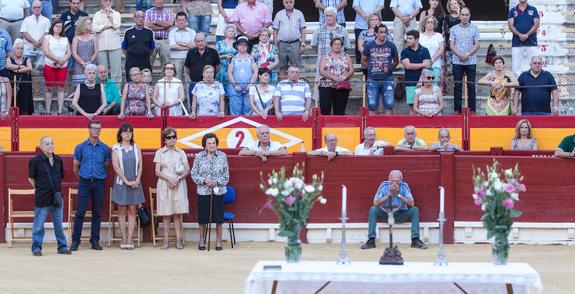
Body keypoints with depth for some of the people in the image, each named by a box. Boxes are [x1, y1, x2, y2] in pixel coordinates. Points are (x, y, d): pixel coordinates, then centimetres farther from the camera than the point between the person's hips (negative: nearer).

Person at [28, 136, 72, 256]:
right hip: (42, 198, -4)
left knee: (59, 224, 12)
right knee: (38, 225, 2)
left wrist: (58, 190, 10)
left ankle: (62, 246, 20)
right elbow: (31, 178, 1)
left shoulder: (58, 160, 6)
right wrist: (40, 188, 0)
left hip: (57, 197, 4)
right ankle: (36, 248, 10)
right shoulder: (35, 161, -8)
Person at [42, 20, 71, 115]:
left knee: (60, 88, 0)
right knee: (49, 88, -2)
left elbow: (69, 53, 8)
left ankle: (60, 111, 0)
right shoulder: (47, 38, 5)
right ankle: (48, 111, -1)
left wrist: (62, 61, -11)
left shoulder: (65, 39, 16)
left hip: (63, 67, 3)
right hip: (49, 66, -3)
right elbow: (46, 52, -8)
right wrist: (58, 59, -15)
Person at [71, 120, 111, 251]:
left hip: (99, 183, 1)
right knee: (80, 212, -4)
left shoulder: (105, 148, 5)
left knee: (97, 213, 4)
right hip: (84, 183, -1)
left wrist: (99, 176, 13)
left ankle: (95, 241, 10)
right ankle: (75, 241, 0)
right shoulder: (81, 147, 3)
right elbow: (76, 166, 12)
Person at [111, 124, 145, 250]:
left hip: (135, 183, 2)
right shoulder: (116, 148, 1)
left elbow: (140, 166, 5)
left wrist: (137, 181, -9)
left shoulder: (136, 148, 9)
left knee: (132, 210, 0)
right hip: (121, 182, -2)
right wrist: (126, 181, -12)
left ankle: (130, 239, -1)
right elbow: (116, 167, -6)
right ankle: (124, 239, 2)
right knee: (122, 211, 0)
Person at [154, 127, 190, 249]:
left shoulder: (181, 153, 9)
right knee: (166, 214, -1)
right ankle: (166, 240, 1)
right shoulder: (160, 153, 5)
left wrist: (178, 179, -11)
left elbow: (188, 170, 5)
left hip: (179, 184, 1)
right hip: (164, 185, -1)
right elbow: (157, 172, 0)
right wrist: (169, 179, -14)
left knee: (178, 213, -2)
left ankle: (179, 240, -1)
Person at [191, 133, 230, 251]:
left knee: (218, 217, 3)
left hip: (219, 191, 0)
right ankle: (202, 240, 19)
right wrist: (204, 181, -14)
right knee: (203, 217, 5)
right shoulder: (199, 157, 0)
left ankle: (218, 241, 14)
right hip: (203, 191, 0)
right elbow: (194, 174, 1)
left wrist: (217, 182, -13)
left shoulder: (222, 156, 1)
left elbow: (226, 176, 2)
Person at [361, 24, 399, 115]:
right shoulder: (369, 46, 3)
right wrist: (371, 68, 7)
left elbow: (396, 61, 16)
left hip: (387, 79, 0)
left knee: (389, 106, -4)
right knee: (372, 107, 1)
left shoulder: (391, 46, 4)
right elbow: (363, 61, 14)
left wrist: (389, 68, 5)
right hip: (373, 80, 0)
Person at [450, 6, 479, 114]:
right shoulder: (454, 29, 6)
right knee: (457, 86, 3)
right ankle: (457, 109, 7)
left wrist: (468, 54, -13)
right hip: (457, 61, 1)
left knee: (471, 86, 2)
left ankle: (472, 109, 5)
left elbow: (477, 45, 0)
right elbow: (451, 45, 1)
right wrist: (460, 55, -13)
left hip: (471, 61, -1)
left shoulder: (474, 29, 5)